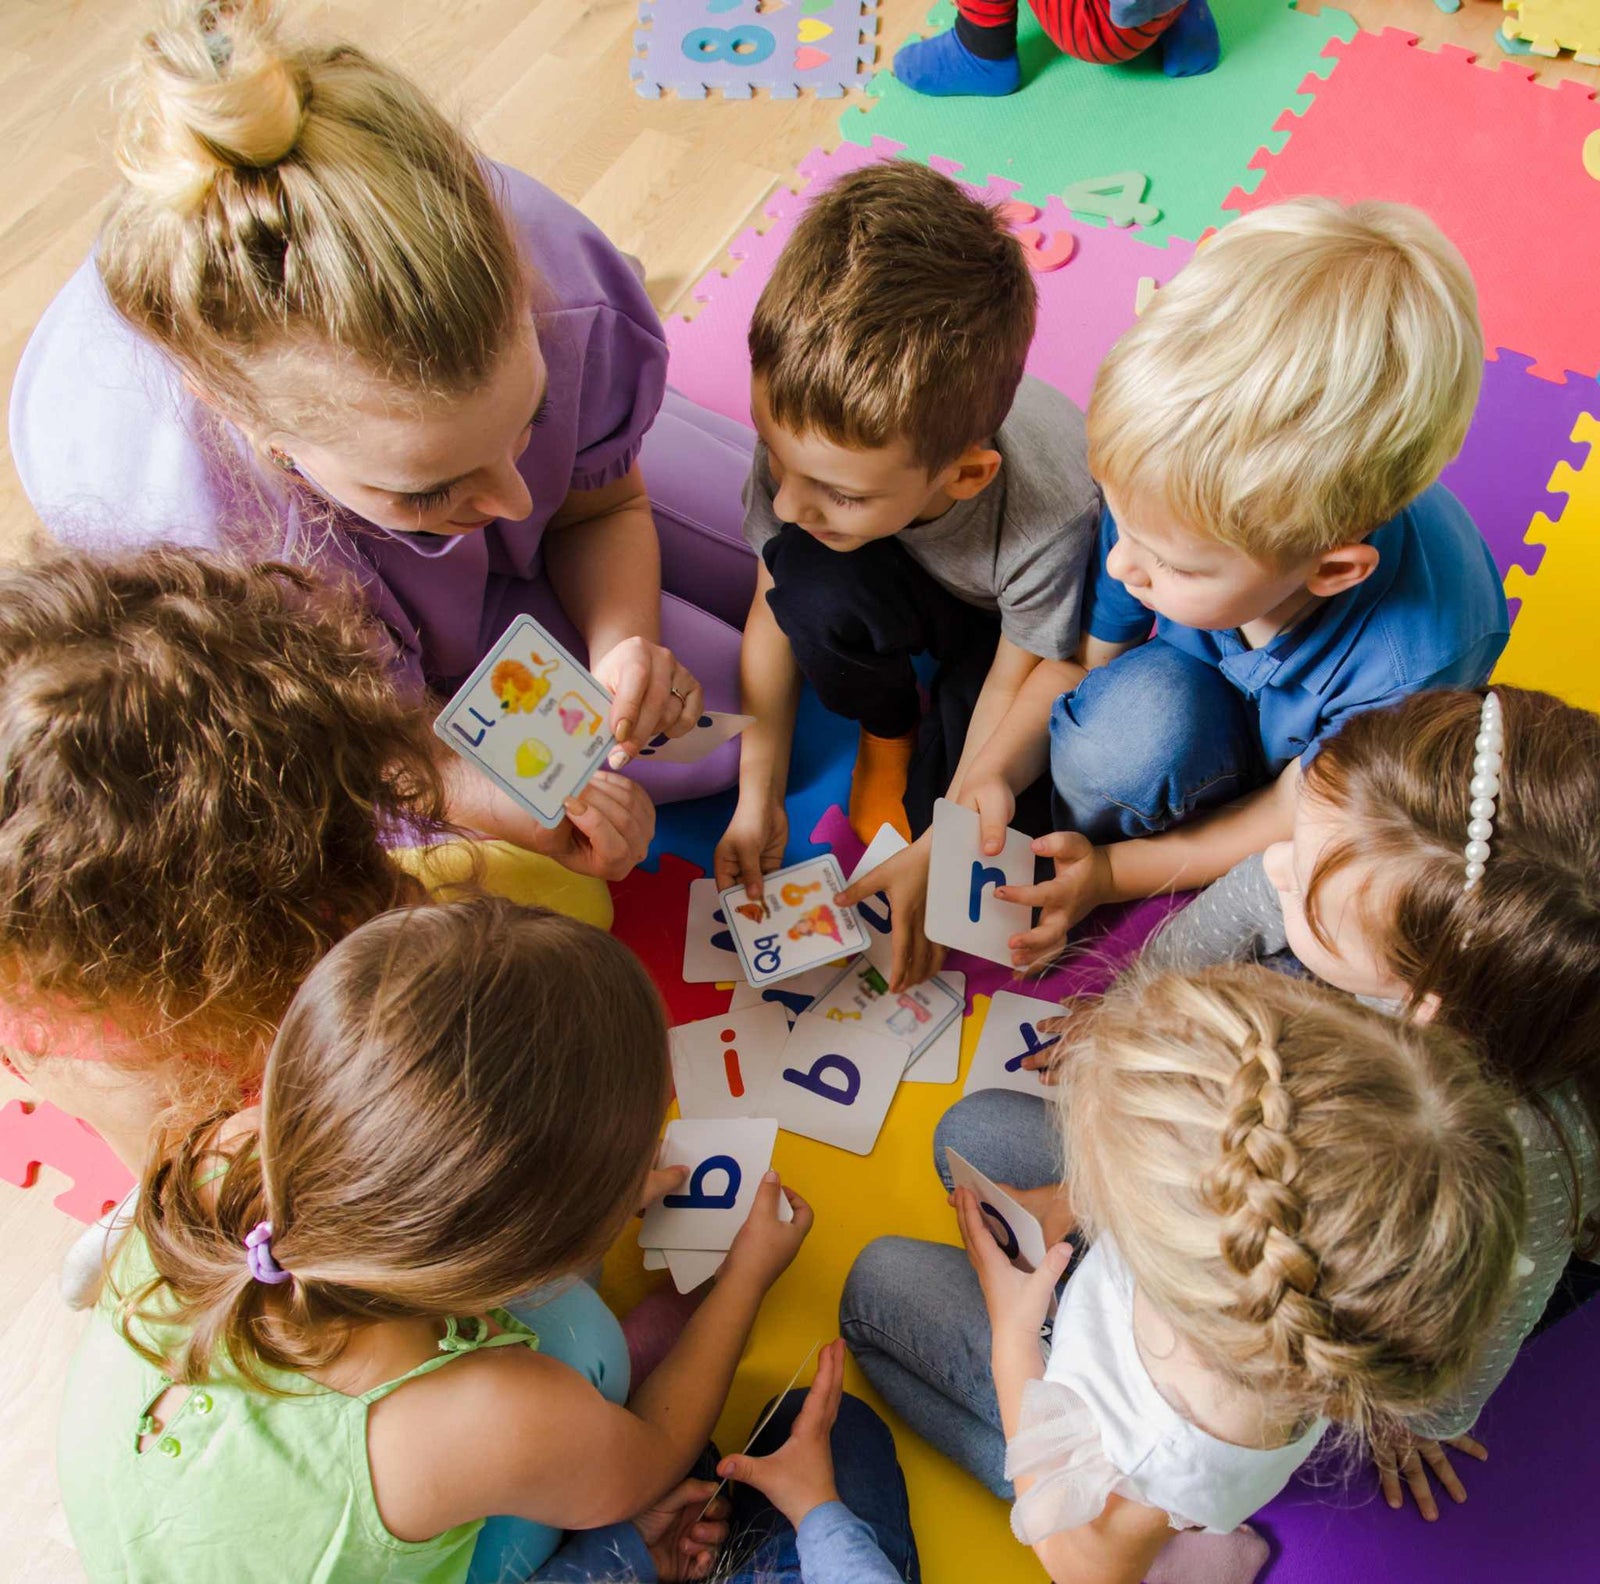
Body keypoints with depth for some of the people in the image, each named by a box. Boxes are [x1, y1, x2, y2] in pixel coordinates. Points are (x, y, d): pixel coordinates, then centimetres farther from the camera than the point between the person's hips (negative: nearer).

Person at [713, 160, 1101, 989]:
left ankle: (935, 750, 14)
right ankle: (887, 729, -1)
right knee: (810, 584, -32)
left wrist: (938, 849, -17)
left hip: (1016, 624, -2)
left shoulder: (1054, 516, -41)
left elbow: (1019, 679, -23)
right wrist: (758, 798, -14)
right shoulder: (805, 439, -32)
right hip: (911, 589, 3)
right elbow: (773, 612, -15)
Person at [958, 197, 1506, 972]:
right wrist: (994, 773, -25)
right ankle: (1063, 874, -3)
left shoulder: (1417, 662, -38)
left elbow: (1296, 815, -21)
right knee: (1133, 714, -32)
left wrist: (1115, 871, -21)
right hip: (1195, 704, 1)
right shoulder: (1176, 499, -30)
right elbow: (1084, 659, -11)